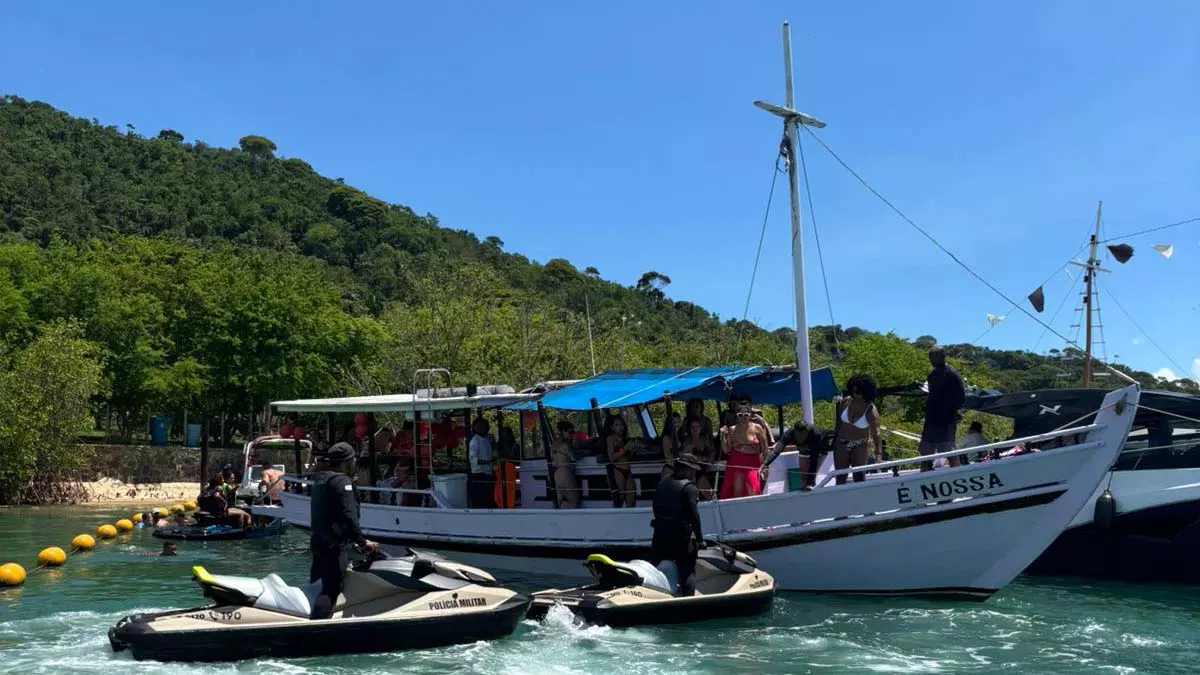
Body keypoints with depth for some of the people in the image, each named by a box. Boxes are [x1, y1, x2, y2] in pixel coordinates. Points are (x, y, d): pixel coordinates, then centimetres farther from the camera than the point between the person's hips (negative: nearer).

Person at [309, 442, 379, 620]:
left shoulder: (320, 479, 17)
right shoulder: (341, 481, -13)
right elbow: (348, 515, -22)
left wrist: (351, 540, 25)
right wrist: (362, 541, -20)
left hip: (319, 540, 10)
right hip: (333, 545, -10)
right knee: (331, 590, -15)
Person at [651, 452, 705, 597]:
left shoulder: (662, 483, 9)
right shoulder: (689, 487, -13)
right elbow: (694, 515, -18)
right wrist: (700, 538, -12)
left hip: (660, 535, 7)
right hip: (681, 537, -7)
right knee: (688, 573, 1)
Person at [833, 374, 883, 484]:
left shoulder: (871, 411, -19)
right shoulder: (845, 402, -8)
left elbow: (876, 434, -24)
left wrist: (878, 454, -36)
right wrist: (834, 440, 13)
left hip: (859, 446, -3)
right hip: (841, 444, 3)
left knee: (859, 477, -2)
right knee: (840, 477, 9)